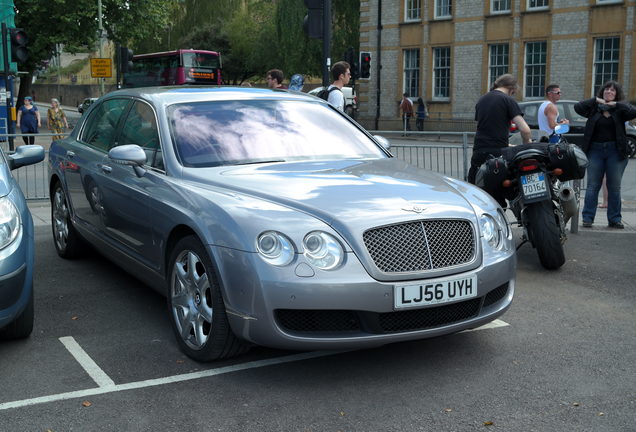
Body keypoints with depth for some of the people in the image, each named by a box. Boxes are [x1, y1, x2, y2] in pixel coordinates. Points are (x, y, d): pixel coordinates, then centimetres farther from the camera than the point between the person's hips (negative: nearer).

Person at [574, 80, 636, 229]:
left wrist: (616, 104, -11)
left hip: (615, 151, 0)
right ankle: (587, 218, 3)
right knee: (593, 186, 1)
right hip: (595, 150, 0)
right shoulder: (594, 109, 6)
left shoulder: (620, 110, 4)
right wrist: (596, 100, -9)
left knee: (614, 187, 5)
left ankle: (614, 219, 11)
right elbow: (577, 107, -7)